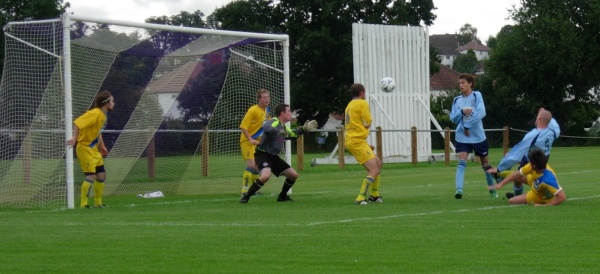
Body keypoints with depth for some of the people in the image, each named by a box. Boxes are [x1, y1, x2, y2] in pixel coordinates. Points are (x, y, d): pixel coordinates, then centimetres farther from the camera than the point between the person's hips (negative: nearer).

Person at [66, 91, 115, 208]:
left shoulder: (103, 115, 10)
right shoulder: (94, 113, -20)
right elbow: (77, 123, -28)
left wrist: (102, 146, 17)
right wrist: (74, 138, -37)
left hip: (94, 150, 10)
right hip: (85, 148, -10)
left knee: (102, 175, 11)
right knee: (91, 176, -13)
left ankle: (98, 203, 22)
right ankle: (83, 204, -7)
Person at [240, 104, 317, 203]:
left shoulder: (283, 126, 14)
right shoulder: (274, 122, -16)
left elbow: (291, 134, 36)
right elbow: (266, 127, -40)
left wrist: (304, 129, 30)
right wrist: (279, 131, -53)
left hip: (273, 156, 9)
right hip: (262, 154, -9)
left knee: (293, 175, 8)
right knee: (266, 176, -34)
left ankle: (282, 196, 28)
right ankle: (246, 196, -18)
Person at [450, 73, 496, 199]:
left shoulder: (477, 95, -5)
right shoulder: (457, 100, 6)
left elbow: (481, 113, -17)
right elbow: (453, 118, 2)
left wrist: (467, 126, -19)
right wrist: (462, 112, -17)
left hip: (478, 136, -1)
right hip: (462, 137, 1)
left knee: (485, 163, 12)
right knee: (462, 162, -17)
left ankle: (492, 188, 29)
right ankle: (459, 189, -26)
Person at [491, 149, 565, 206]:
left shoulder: (548, 180, -48)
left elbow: (562, 197, -47)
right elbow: (518, 174, -15)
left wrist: (543, 206, -43)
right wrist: (501, 184, -18)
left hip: (541, 197, -6)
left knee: (512, 201, -3)